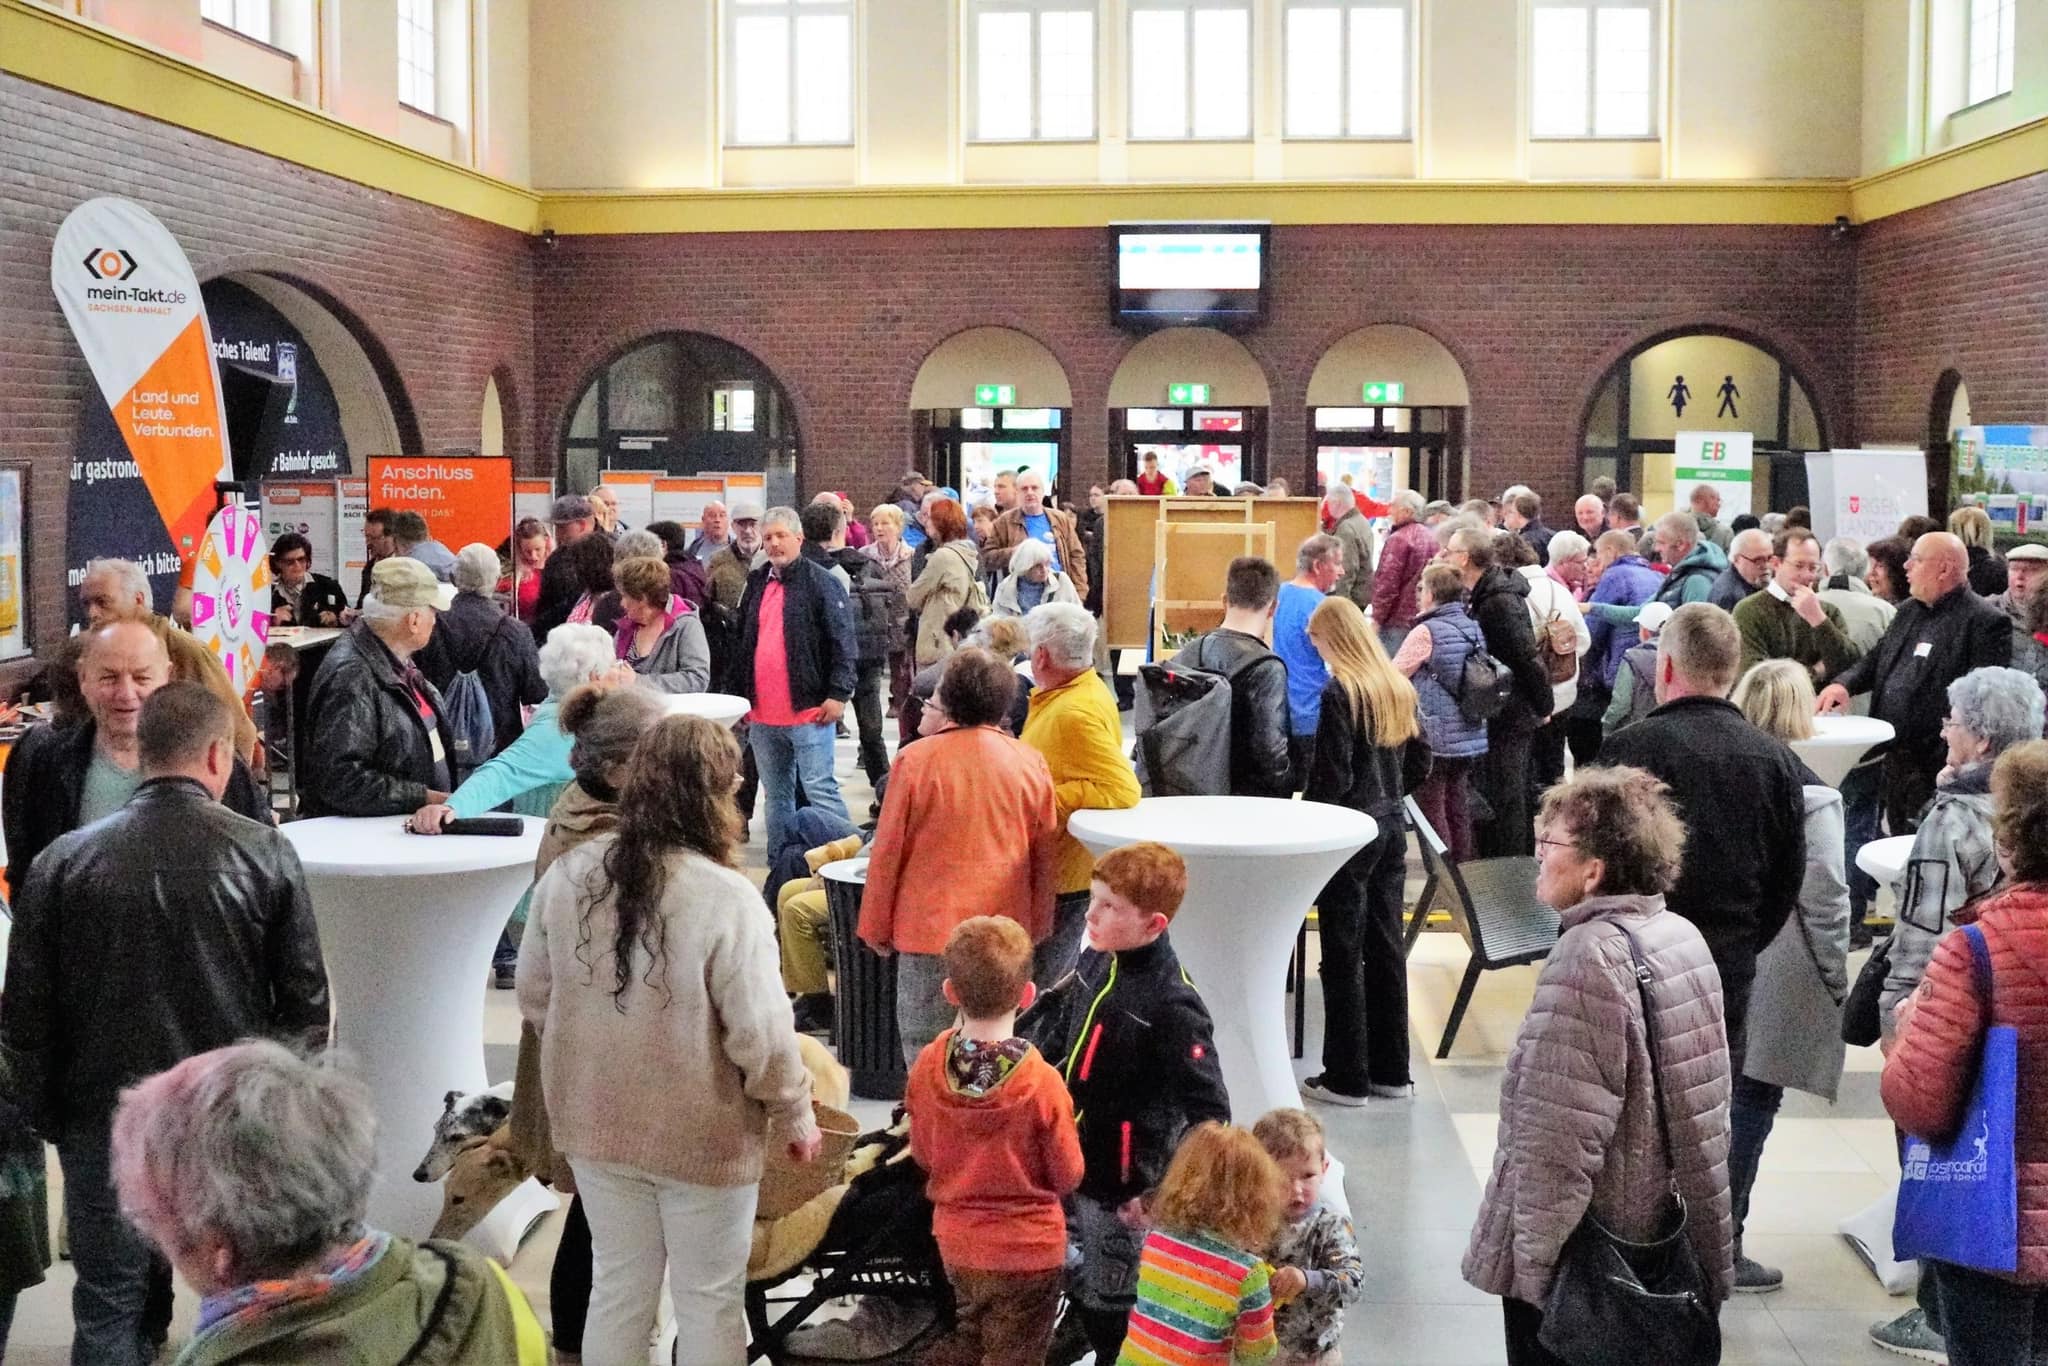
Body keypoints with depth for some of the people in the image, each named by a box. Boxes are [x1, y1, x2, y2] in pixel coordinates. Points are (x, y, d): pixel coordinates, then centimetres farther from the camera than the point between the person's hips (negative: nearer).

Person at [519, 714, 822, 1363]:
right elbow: (760, 1035, -20)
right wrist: (796, 1118, -3)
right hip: (701, 1135, -4)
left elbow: (535, 999, 3)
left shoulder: (567, 875, -9)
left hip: (594, 1123, 4)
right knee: (709, 1302, 15)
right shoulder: (725, 898, -24)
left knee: (617, 1288, 21)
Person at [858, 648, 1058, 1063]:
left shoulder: (915, 759, -10)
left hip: (929, 928, -3)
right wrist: (1038, 928, 19)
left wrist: (875, 928, 8)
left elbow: (887, 852, -4)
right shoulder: (1031, 763, -1)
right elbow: (1044, 856, 8)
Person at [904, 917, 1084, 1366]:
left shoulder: (928, 1065, -15)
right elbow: (1068, 1176, -12)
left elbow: (923, 1154, -1)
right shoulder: (1042, 1082, -25)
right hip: (1027, 1249, -4)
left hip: (955, 1240, 4)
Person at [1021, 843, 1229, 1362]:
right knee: (1079, 1290, 23)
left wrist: (1162, 1190, -22)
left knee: (1110, 1305, 10)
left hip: (1123, 1186, -7)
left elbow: (1209, 1113, -22)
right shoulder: (1095, 961, -3)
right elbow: (1060, 1034, 16)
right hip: (1069, 1166, 7)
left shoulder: (1172, 1005, -25)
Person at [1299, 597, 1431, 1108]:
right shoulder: (1399, 688, 7)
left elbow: (1332, 776, -18)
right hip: (1391, 828, 7)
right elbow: (1420, 762, 12)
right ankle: (1391, 1071, 20)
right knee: (1386, 950, 12)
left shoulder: (1341, 692, -15)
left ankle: (1346, 1078, 5)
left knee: (1342, 956, 0)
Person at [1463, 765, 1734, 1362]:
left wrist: (1532, 1264, -19)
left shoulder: (1590, 960, -24)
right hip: (1658, 1245, 8)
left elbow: (1560, 1140, -26)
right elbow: (1703, 1108, 13)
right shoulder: (1683, 937, 4)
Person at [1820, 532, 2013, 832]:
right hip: (1895, 760, 8)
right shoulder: (1909, 611, 14)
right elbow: (1876, 659, 20)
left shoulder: (1986, 622, -13)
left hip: (1936, 768, -8)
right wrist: (1844, 683, -3)